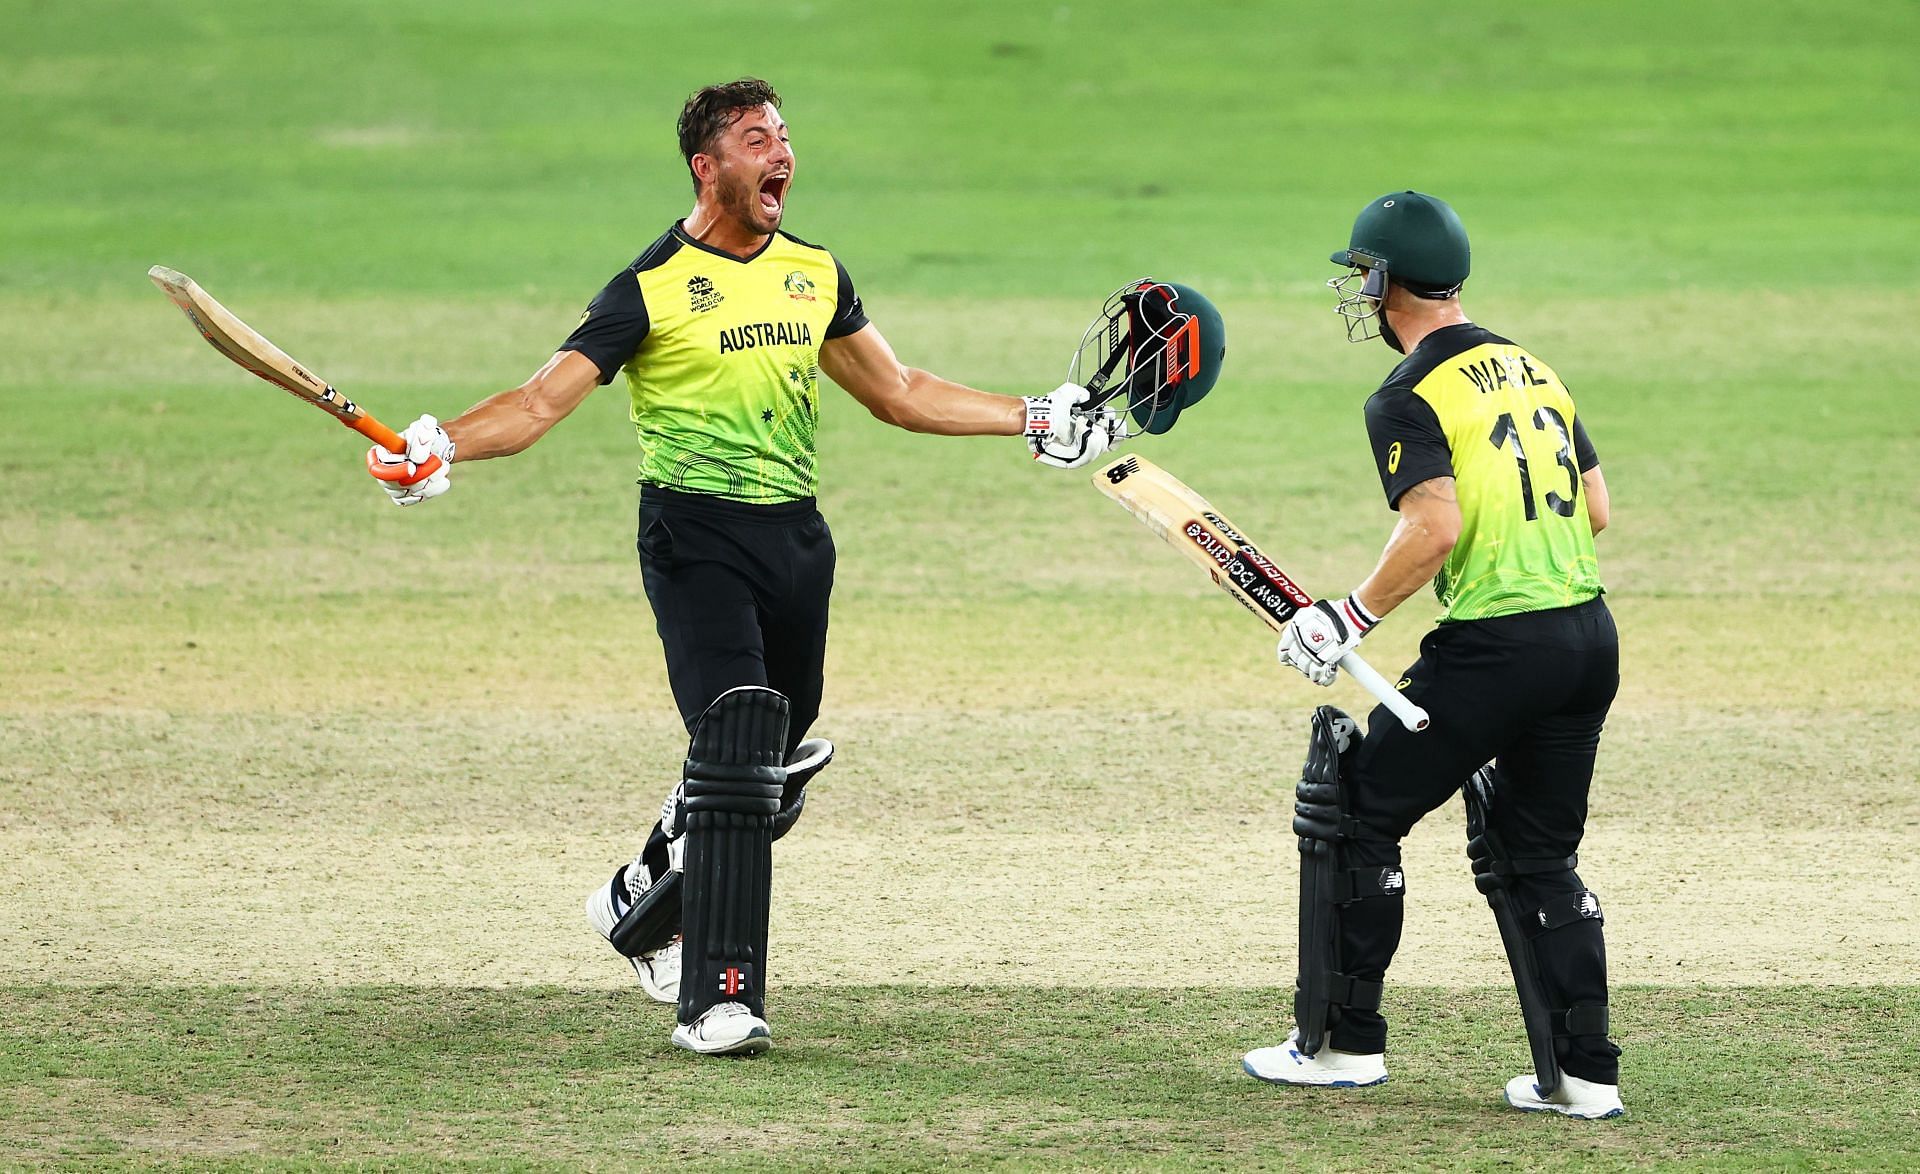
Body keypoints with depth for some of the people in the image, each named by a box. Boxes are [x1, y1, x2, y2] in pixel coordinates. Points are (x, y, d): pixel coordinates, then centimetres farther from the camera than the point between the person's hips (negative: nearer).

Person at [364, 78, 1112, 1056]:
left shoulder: (814, 273, 12)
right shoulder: (652, 287, -7)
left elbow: (899, 394, 23)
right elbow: (543, 399, -14)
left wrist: (1036, 419, 21)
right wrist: (442, 448, -31)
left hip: (797, 537, 6)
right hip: (697, 542, -6)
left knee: (773, 770, 8)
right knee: (736, 754, -18)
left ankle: (642, 905, 36)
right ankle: (717, 1000, -16)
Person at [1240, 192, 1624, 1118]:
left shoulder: (1409, 398, -9)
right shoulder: (1532, 368, 14)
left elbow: (1435, 527, -21)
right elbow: (1594, 509, 16)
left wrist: (1350, 619, -14)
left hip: (1493, 649, -7)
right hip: (1591, 640, 8)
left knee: (1355, 812, 8)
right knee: (1534, 854, 18)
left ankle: (1343, 1041, 12)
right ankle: (1583, 1073, 12)